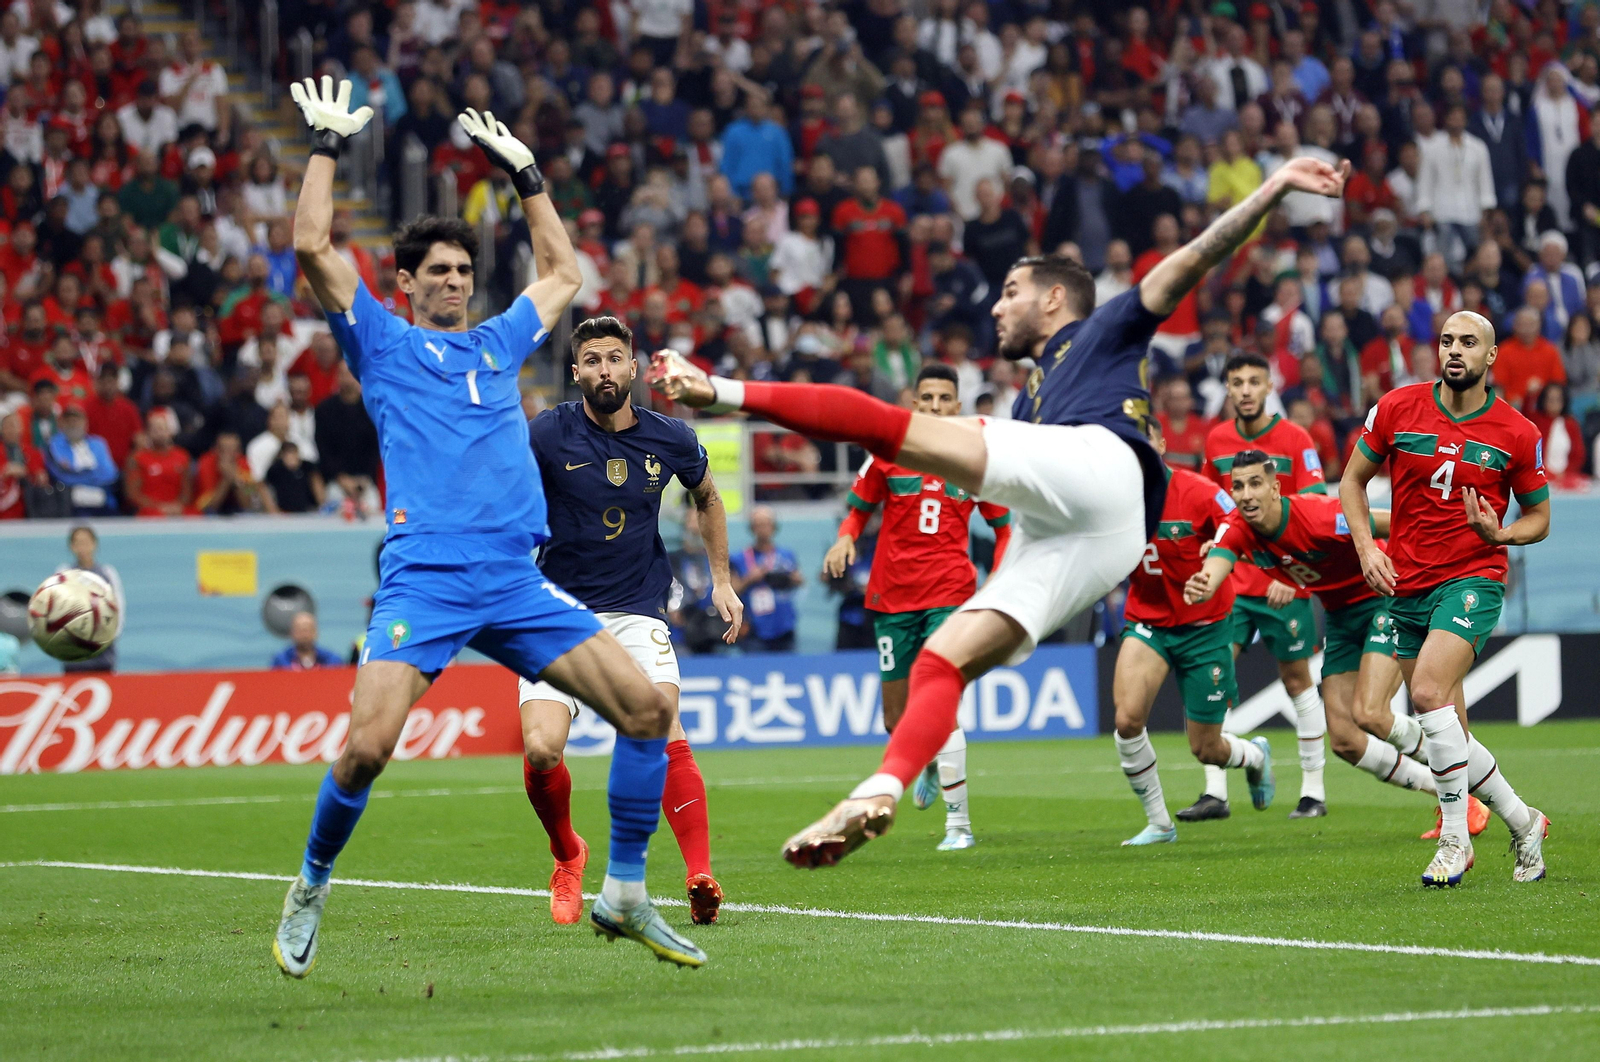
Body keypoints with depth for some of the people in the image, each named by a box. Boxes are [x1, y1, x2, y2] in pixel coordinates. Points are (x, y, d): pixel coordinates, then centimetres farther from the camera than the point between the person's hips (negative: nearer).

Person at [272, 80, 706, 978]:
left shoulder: (499, 343, 23)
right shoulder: (384, 344, 11)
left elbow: (563, 272, 39)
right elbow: (314, 245, 1)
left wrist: (526, 173, 37)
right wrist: (327, 146, 7)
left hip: (517, 579, 5)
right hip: (424, 576, -5)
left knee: (647, 706, -7)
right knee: (368, 746, -18)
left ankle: (626, 895, 3)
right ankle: (312, 888, 9)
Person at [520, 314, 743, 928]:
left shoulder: (670, 440, 2)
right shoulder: (547, 435, -8)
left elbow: (707, 497, 22)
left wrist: (722, 580, 20)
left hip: (637, 614, 1)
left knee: (664, 728, -24)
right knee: (540, 750, -16)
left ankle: (701, 878, -26)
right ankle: (567, 856, 15)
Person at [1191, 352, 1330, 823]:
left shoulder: (1295, 439, -7)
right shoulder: (1217, 440, 6)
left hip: (1284, 586, -4)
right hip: (1232, 584, 4)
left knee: (1297, 680, 5)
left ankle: (1314, 791, 14)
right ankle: (1215, 792, -7)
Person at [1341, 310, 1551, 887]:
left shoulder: (1518, 433, -4)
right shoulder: (1397, 408, 1)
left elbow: (1539, 517, 7)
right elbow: (1353, 479, 12)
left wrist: (1499, 535, -14)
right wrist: (1366, 546, -3)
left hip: (1473, 579, -4)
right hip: (1406, 585, 4)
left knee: (1429, 693, -24)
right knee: (1446, 728, 3)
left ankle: (1455, 838, -15)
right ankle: (1521, 820, 18)